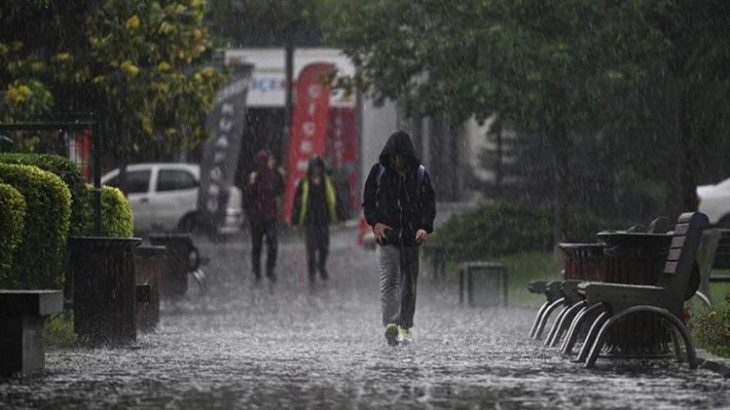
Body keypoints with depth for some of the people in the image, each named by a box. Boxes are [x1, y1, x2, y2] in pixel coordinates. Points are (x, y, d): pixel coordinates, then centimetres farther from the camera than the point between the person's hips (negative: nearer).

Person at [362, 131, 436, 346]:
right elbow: (368, 201, 7)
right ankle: (391, 324, -28)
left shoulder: (420, 173, 2)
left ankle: (405, 327, 17)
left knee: (409, 283, 8)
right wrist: (375, 222, -10)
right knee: (389, 279, -16)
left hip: (411, 238, 2)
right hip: (386, 236, -2)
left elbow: (429, 204, 6)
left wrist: (425, 227, -11)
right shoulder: (378, 172, 1)